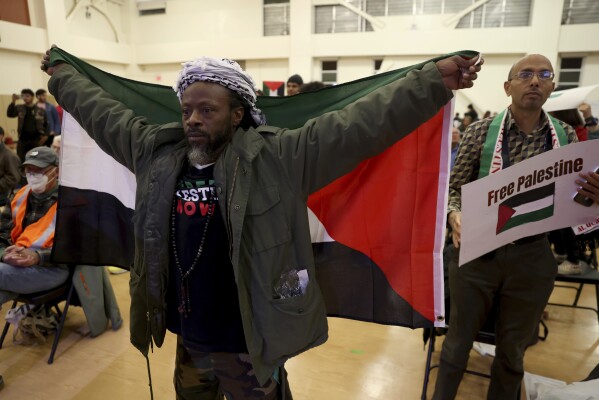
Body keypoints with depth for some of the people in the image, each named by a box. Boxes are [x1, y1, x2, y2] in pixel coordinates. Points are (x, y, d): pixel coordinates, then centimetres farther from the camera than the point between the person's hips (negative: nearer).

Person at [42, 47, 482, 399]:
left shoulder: (277, 159, -16)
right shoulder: (157, 151, 0)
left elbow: (359, 124, -20)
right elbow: (101, 111, 15)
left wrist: (435, 82, -23)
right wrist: (60, 73, 26)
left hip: (249, 346, -5)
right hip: (187, 341, 6)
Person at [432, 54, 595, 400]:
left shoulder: (566, 136, 3)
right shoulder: (481, 131, -4)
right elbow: (456, 188, -2)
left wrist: (591, 194, -15)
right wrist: (456, 216, -23)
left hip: (532, 256, 2)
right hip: (477, 251, -2)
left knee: (513, 351, 19)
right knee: (459, 341, 13)